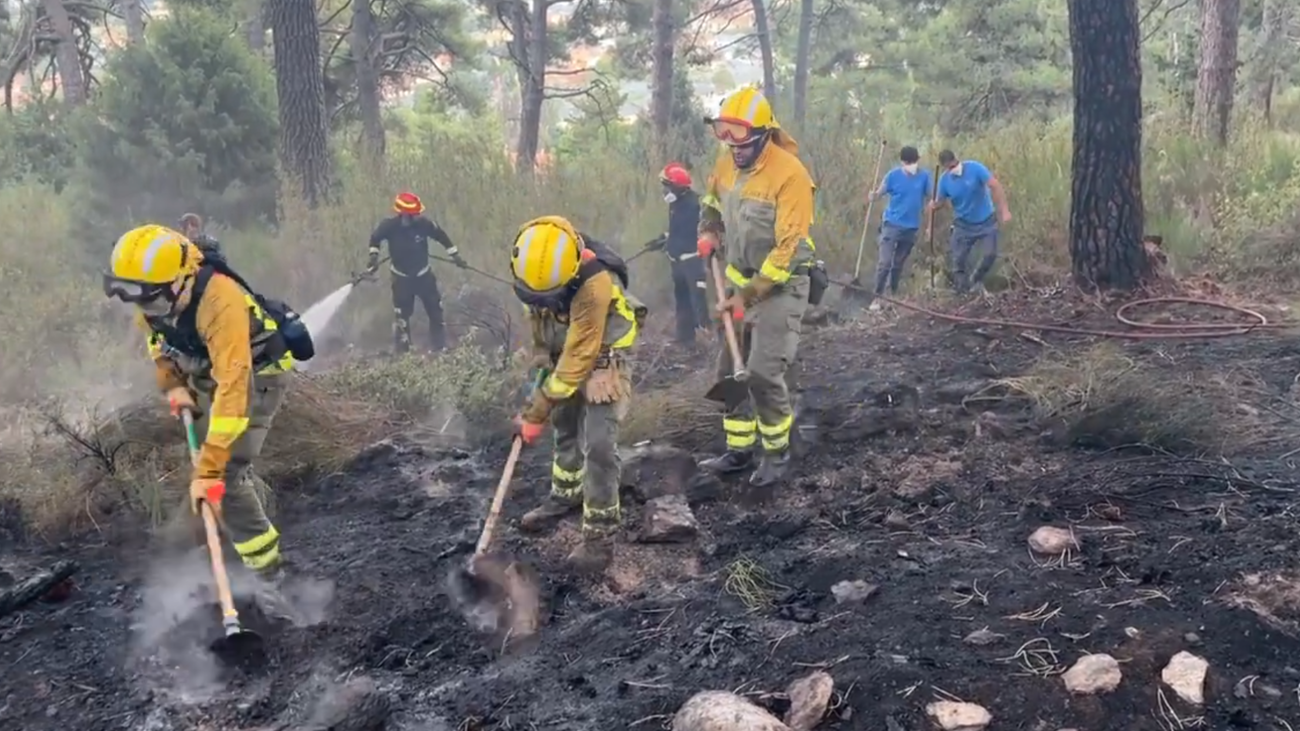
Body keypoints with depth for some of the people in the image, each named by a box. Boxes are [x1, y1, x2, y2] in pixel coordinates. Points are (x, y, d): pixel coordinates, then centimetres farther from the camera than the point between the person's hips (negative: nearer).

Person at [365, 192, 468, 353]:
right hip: (401, 277, -2)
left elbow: (441, 236, -2)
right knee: (401, 315, -2)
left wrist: (455, 255, 3)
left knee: (436, 311, 6)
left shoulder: (424, 223, -18)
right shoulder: (389, 226, -21)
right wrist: (374, 255, -9)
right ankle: (401, 351, 10)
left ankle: (440, 348, 19)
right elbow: (375, 239, -1)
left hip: (423, 274, 2)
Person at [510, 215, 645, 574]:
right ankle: (565, 497, 43)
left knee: (597, 445, -14)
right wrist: (541, 356, 14)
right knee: (565, 430, 21)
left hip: (602, 360, -7)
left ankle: (600, 536, -4)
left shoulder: (594, 286, -38)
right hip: (563, 355, 7)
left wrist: (535, 413, -28)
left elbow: (578, 360, -33)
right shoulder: (535, 263, -17)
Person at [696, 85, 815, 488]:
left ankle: (777, 454, 8)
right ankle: (739, 449, 25)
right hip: (741, 280, 8)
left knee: (764, 373, -12)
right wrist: (708, 233, 1)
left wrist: (746, 296, -21)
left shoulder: (789, 174, -23)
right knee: (729, 370, 10)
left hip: (781, 285, -7)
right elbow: (711, 201, 23)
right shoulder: (726, 164, -1)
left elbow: (788, 250, -24)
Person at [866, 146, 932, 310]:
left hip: (911, 227, 3)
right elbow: (879, 192, -7)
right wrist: (873, 196, -31)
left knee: (899, 263, 15)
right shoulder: (893, 175, -9)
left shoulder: (925, 176, -3)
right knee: (885, 262, -11)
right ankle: (877, 297, -5)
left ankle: (893, 294, 28)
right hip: (892, 224, -3)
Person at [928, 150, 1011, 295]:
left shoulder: (975, 168, -20)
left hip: (986, 221, -2)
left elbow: (996, 186, -21)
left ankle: (975, 280, 18)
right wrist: (934, 205, -24)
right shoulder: (944, 180, -10)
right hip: (963, 225, 2)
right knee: (958, 260, -1)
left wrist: (1004, 210, -27)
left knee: (990, 254, -10)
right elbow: (940, 201, 1)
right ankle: (962, 292, 15)